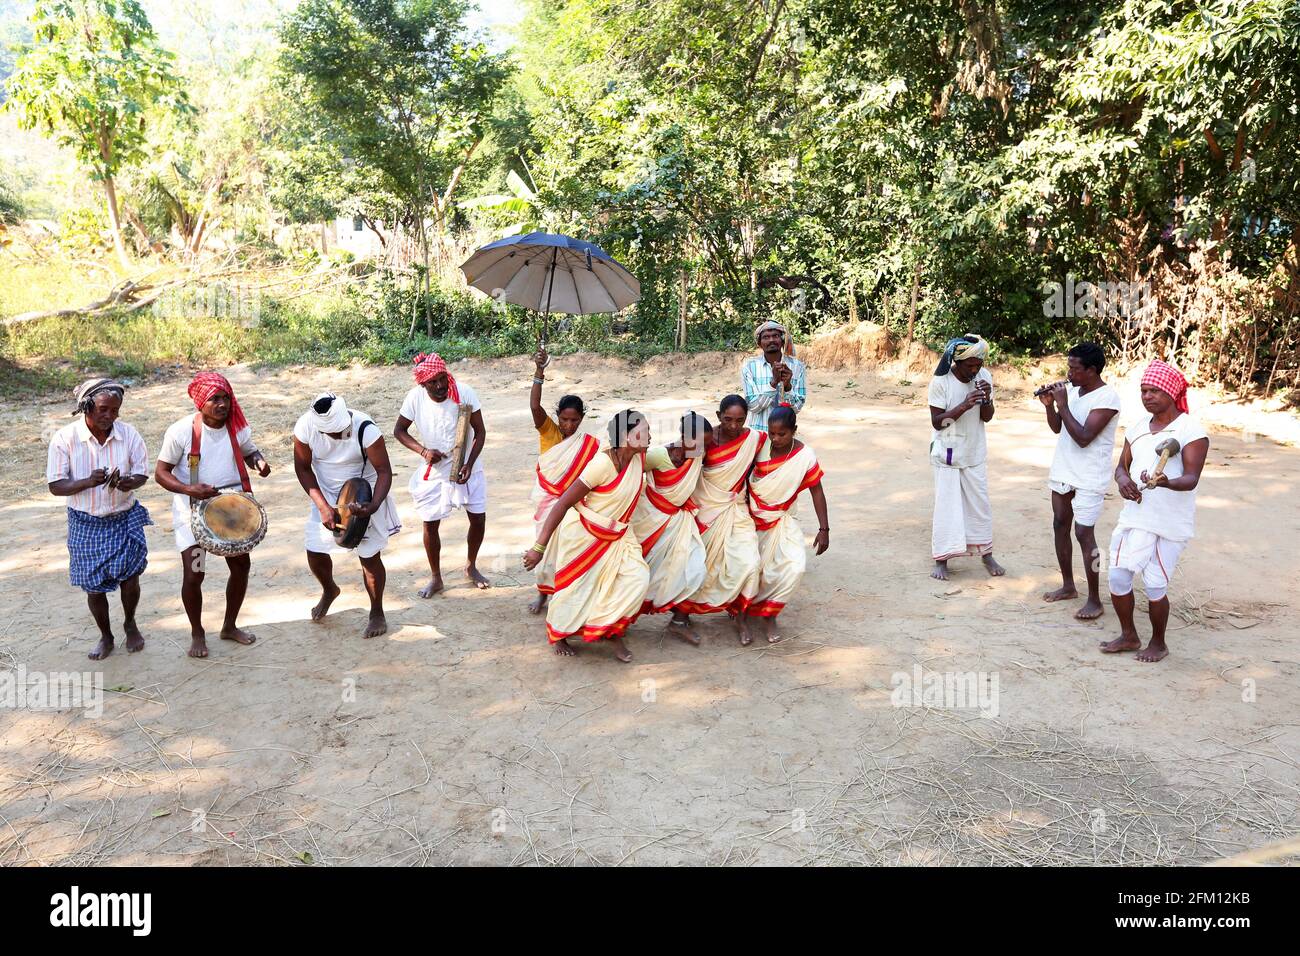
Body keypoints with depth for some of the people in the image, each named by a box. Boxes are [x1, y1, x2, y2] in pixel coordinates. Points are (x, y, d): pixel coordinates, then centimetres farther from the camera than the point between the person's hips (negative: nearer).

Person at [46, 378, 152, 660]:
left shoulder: (129, 434, -9)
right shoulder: (65, 438, -14)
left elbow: (142, 473, 0)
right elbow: (55, 486, -13)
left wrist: (130, 482, -24)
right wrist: (88, 482, -31)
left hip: (125, 519, 1)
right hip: (86, 523, -1)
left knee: (129, 577, 4)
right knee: (93, 586, 8)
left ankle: (130, 624, 34)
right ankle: (105, 636, 31)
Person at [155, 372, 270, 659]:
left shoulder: (237, 427, -5)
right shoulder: (181, 431, -16)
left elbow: (248, 451, 14)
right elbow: (161, 472, -11)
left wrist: (259, 460, -11)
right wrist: (188, 489, -29)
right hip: (192, 511, -4)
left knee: (241, 564, 9)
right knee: (193, 575, -6)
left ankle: (230, 626, 30)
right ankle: (197, 633, 18)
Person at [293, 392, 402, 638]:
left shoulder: (365, 429, -30)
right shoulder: (305, 427, -20)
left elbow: (384, 471, -24)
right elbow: (303, 468, -8)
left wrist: (374, 506, -41)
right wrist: (323, 506, -17)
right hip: (326, 497, 4)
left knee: (370, 557, -1)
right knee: (314, 553, 7)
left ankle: (377, 614, 20)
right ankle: (329, 590, 41)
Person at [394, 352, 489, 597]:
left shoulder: (464, 393, -21)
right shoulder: (415, 398, -18)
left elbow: (480, 432, -13)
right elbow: (399, 431, -5)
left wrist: (469, 465, -23)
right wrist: (423, 451, -21)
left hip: (467, 469, 0)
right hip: (434, 473, 0)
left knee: (479, 520, 6)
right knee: (430, 525, 5)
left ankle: (471, 567, 32)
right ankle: (436, 578, 25)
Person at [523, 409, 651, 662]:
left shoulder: (639, 458, -9)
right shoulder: (603, 463, -30)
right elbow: (563, 503, -29)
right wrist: (539, 547, -29)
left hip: (617, 534, 7)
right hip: (583, 534, -6)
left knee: (637, 579, -10)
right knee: (576, 588, 6)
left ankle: (612, 632, 12)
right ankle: (557, 635, 37)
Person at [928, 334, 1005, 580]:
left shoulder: (984, 376, -7)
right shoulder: (940, 381, -18)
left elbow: (987, 417, -1)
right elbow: (937, 421, -17)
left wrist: (986, 400, -22)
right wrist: (963, 406, -30)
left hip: (974, 453, 4)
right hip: (947, 452, -4)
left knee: (980, 503, 10)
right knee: (946, 505, 0)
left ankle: (986, 554, 25)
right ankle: (941, 560, 11)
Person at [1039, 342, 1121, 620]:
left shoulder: (1107, 397, -17)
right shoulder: (1072, 389, 6)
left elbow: (1083, 437, -24)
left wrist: (1063, 405, -20)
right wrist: (1050, 405, -4)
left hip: (1088, 479, -8)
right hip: (1063, 471, 8)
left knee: (1084, 533, -9)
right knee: (1060, 525, 14)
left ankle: (1094, 600, 0)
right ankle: (1068, 586, 28)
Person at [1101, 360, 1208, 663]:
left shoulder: (1191, 430, -11)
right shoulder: (1138, 427, 9)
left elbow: (1191, 479, -20)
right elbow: (1122, 465, 15)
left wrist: (1165, 482, -42)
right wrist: (1122, 480, -10)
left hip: (1170, 523, -6)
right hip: (1134, 516, 6)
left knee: (1154, 586, -1)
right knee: (1118, 576, 5)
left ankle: (1158, 643, 22)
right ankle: (1128, 636, 26)